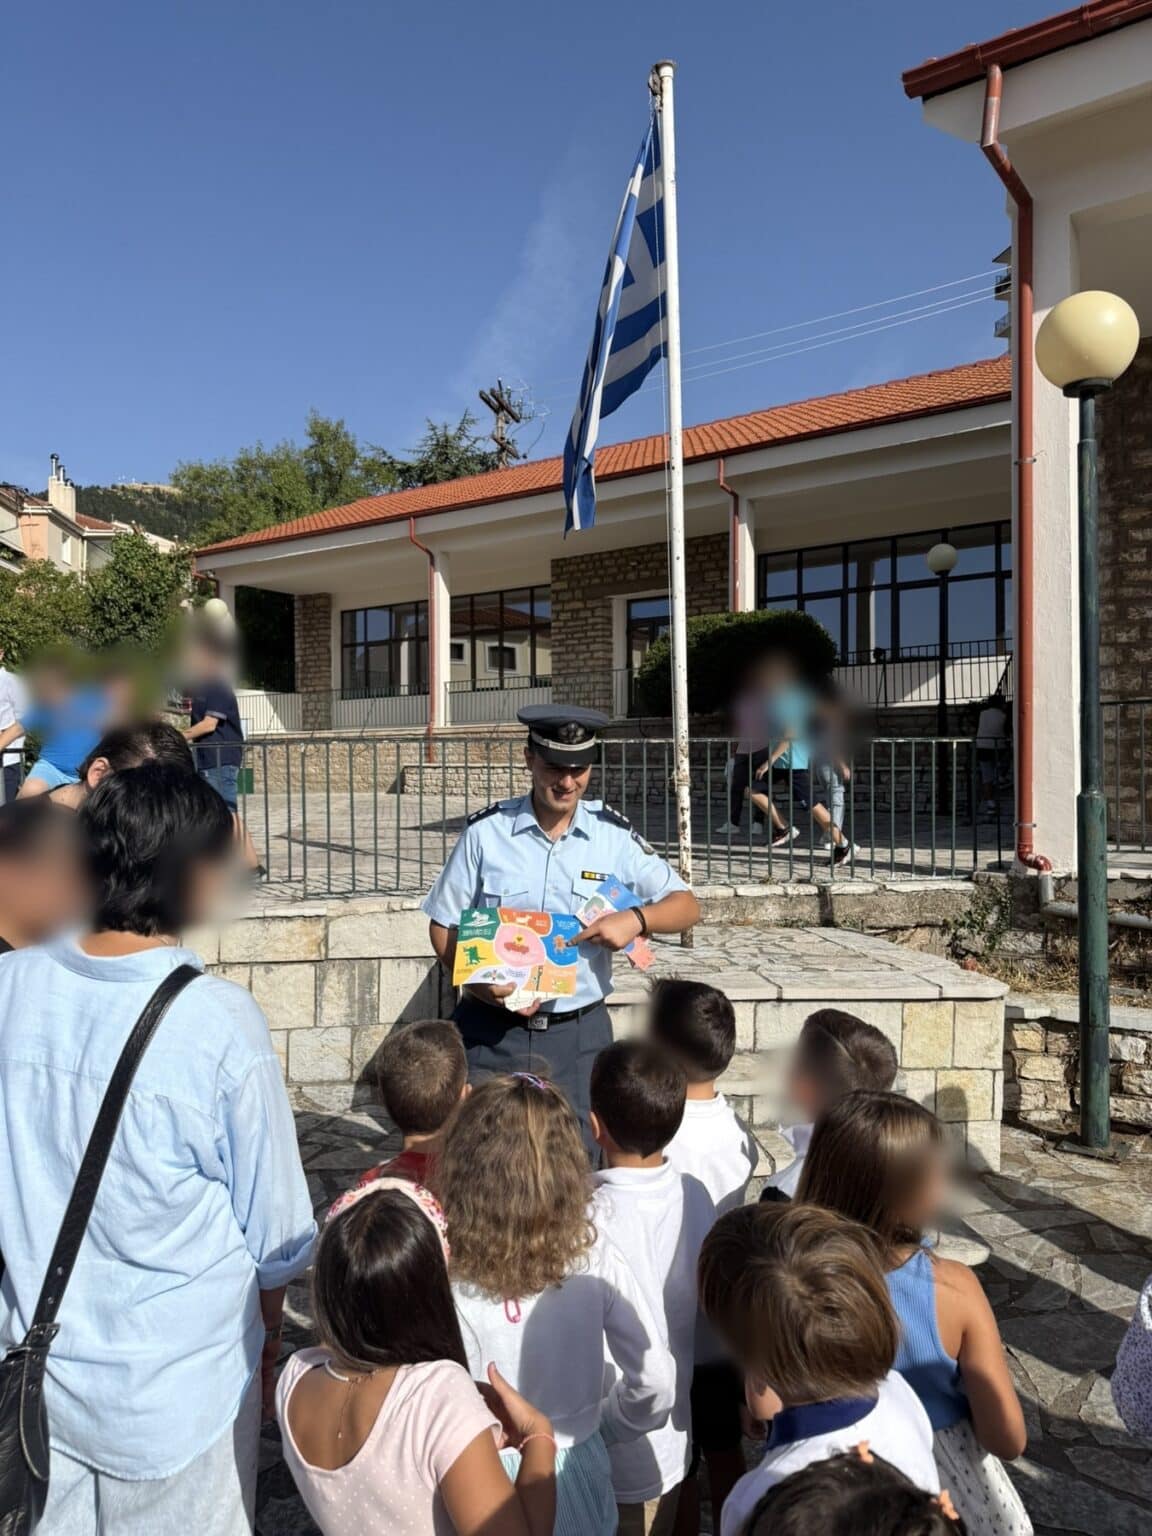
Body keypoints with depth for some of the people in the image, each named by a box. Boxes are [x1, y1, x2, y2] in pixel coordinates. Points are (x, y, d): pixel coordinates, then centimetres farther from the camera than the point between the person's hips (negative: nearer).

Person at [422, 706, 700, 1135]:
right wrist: (479, 985, -16)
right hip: (491, 1031, -1)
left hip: (579, 1034, 1)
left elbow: (686, 906, 3)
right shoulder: (486, 831, -5)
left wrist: (636, 919, -18)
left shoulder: (613, 836, -2)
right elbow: (443, 926, 1)